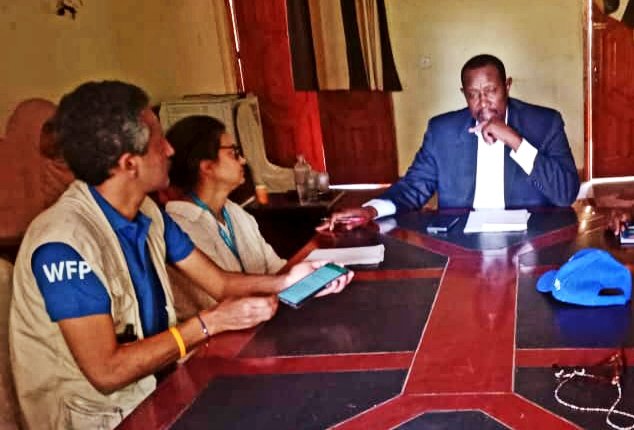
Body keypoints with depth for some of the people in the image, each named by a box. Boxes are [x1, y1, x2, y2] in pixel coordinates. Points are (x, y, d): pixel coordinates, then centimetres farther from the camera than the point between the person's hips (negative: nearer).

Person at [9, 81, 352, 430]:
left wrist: (285, 281, -12)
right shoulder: (64, 244, -26)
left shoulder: (146, 213, 0)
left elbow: (219, 283, 5)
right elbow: (107, 371, -26)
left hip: (155, 383, 7)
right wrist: (210, 322, -22)